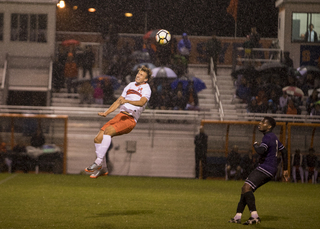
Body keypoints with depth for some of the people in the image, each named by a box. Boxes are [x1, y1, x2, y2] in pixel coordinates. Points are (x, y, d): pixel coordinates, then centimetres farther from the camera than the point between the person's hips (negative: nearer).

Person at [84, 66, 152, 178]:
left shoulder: (146, 89, 1)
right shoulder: (130, 85, 23)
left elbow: (142, 102, -21)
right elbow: (118, 102, 26)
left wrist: (127, 100, -36)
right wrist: (106, 112, 13)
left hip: (130, 120, -7)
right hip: (120, 115, 7)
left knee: (108, 130, -31)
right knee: (98, 138, -10)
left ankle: (98, 162, -28)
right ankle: (102, 168, 0)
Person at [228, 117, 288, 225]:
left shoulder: (268, 137, -12)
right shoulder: (273, 137, 20)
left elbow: (261, 151, -29)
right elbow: (284, 151, 28)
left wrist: (255, 145, -6)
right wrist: (285, 169, 32)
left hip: (265, 169, -10)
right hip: (270, 170, 10)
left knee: (246, 187, -22)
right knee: (245, 189, 10)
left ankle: (254, 215, -32)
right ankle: (238, 216, 11)